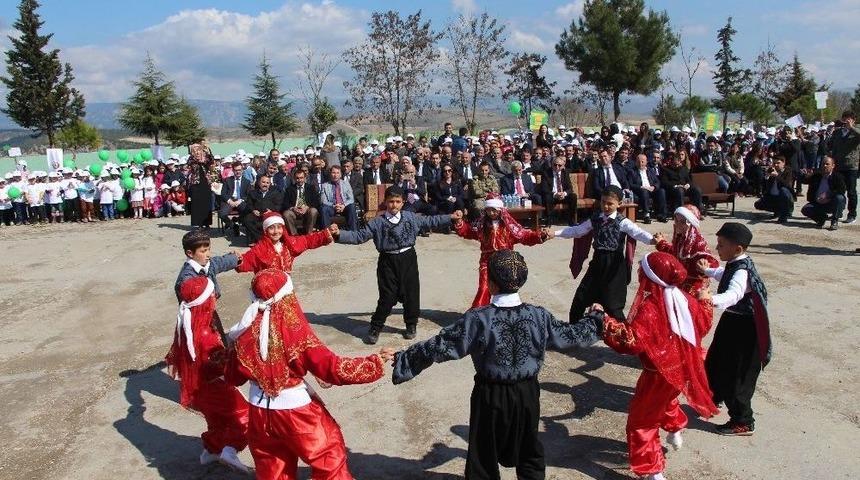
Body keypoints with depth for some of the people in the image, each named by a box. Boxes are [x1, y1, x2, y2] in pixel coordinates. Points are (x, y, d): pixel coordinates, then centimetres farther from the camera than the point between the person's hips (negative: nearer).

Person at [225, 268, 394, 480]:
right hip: (296, 411, -4)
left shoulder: (246, 333, -9)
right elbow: (333, 368, -22)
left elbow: (232, 377, 3)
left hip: (260, 412, 5)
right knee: (329, 457, 16)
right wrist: (375, 362, -15)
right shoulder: (296, 333, -23)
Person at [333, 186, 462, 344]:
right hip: (388, 261, -2)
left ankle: (411, 325, 30)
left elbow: (429, 221, 14)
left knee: (411, 294, 8)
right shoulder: (377, 223, -4)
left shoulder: (410, 217, 4)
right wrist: (339, 235, -18)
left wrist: (451, 217, 13)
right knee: (387, 297, -1)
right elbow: (359, 236, -5)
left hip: (408, 259, 2)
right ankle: (375, 328, 17)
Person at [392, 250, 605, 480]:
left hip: (491, 395, -3)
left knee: (484, 456, 14)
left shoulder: (478, 319, -21)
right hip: (527, 393, 3)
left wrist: (401, 358, -9)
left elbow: (441, 346, -19)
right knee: (529, 452, 23)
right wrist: (596, 320, 25)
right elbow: (569, 335, 5)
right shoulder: (539, 316, -10)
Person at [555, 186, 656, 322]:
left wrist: (652, 240, -45)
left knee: (612, 303, -4)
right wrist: (554, 233, 4)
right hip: (598, 262, 5)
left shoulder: (622, 222, -9)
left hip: (614, 265, -5)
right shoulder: (595, 219, 6)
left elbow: (638, 233, -24)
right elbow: (576, 231, 11)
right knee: (580, 298, 10)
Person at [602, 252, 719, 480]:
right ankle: (675, 431, 60)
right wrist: (706, 302, 28)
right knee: (666, 399, 39)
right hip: (681, 367, 8)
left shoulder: (648, 308, -30)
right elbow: (703, 324, 11)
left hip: (660, 373, -8)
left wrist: (605, 321, -34)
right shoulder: (683, 298, -6)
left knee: (641, 421, 5)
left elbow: (630, 341, -34)